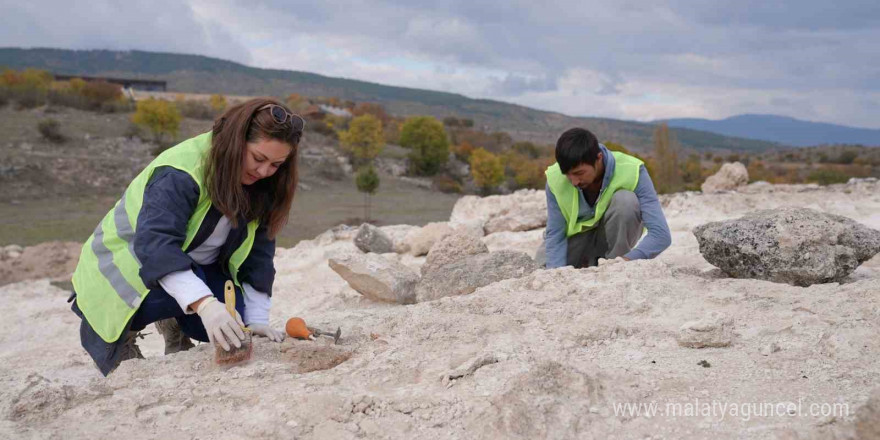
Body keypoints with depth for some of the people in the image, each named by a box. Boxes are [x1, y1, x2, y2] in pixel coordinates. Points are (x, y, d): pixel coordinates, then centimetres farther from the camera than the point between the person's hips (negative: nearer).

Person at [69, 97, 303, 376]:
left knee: (230, 327, -19)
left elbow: (257, 253, -5)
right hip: (130, 262, -6)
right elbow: (156, 243, -44)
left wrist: (256, 319, -13)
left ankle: (173, 323, 15)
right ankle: (121, 330, -2)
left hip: (195, 265, 6)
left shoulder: (259, 185, -9)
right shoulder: (180, 173, -32)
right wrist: (204, 303, -56)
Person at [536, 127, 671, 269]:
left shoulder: (632, 171, -31)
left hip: (618, 236, -2)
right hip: (578, 234, 2)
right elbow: (555, 235, -19)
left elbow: (661, 234, -35)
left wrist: (629, 259, -53)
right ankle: (586, 264, 10)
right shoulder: (555, 179, -24)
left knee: (626, 200, -32)